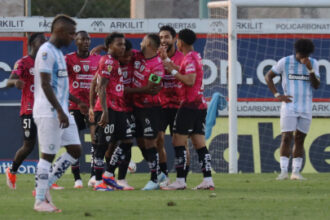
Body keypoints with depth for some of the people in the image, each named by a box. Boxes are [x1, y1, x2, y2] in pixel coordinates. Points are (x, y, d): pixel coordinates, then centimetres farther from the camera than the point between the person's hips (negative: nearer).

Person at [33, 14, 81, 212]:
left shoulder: (58, 52, 17)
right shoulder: (47, 52, -14)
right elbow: (45, 84, -20)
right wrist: (60, 112, -23)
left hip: (62, 112, 10)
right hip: (49, 112, -10)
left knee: (75, 150, 7)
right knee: (48, 155, -5)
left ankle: (45, 186, 14)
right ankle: (40, 200, 1)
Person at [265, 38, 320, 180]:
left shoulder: (313, 63, 6)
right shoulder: (285, 62, -1)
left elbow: (316, 85, -2)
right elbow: (268, 77, 6)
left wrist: (310, 69, -16)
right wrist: (277, 95, -3)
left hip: (306, 109, 2)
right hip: (289, 107, -2)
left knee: (300, 140, 4)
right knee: (286, 138, -10)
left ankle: (296, 172, 6)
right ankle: (284, 171, -12)